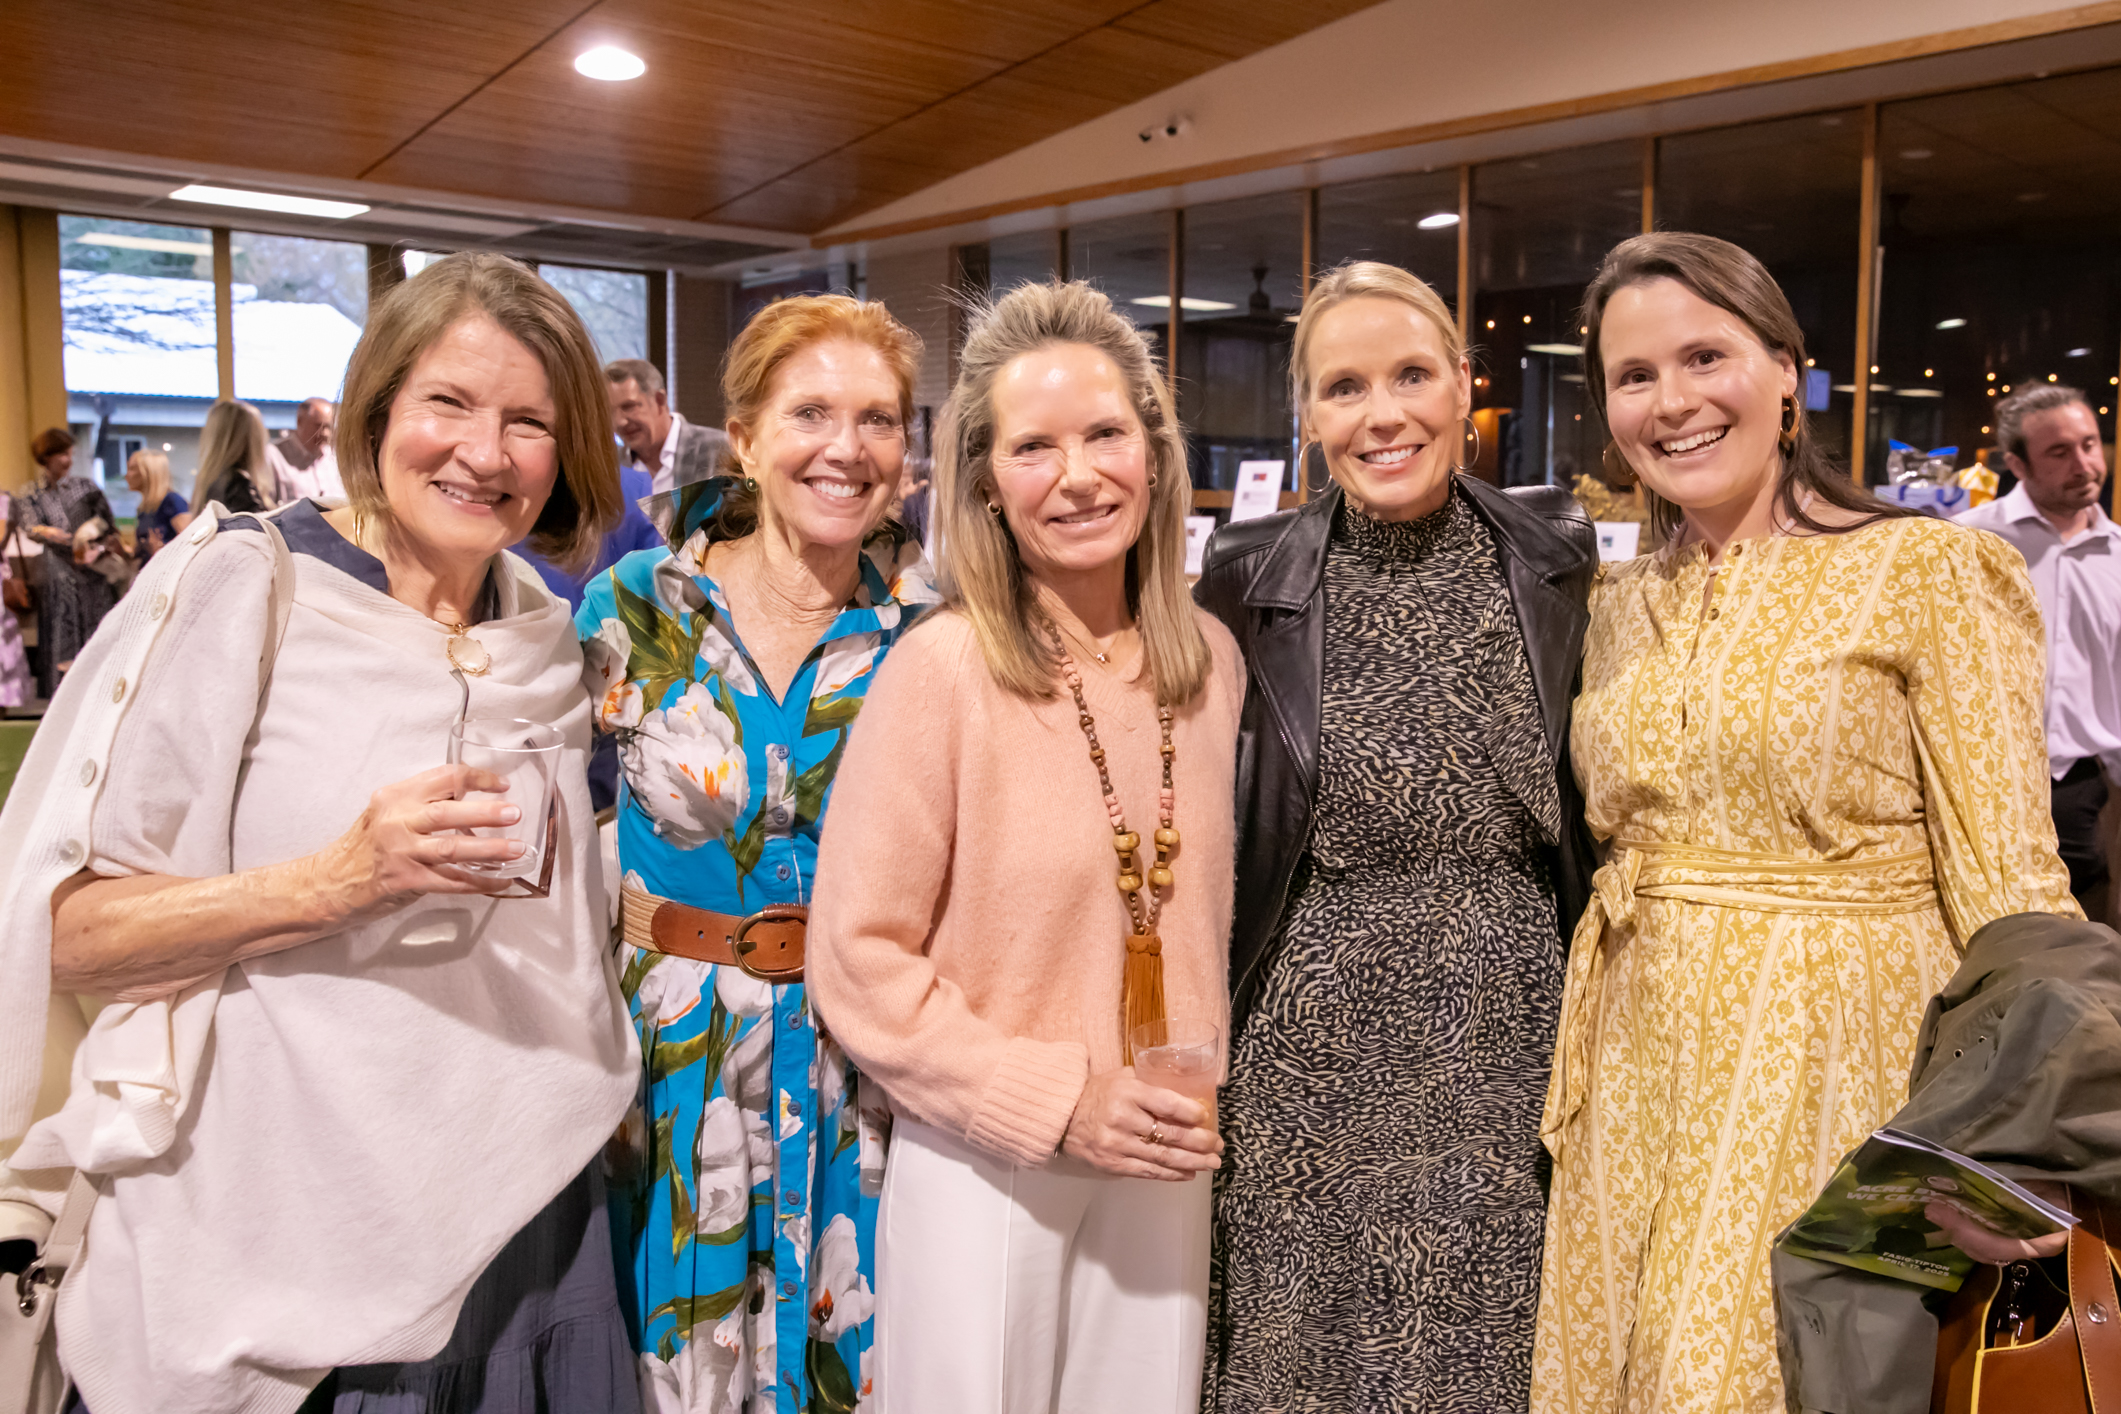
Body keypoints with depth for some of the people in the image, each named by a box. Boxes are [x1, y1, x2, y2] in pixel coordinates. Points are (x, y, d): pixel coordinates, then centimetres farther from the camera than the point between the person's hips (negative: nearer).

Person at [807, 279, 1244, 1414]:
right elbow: (859, 961, -13)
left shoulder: (1209, 659, -1)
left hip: (1165, 1163, 4)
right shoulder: (940, 670, -16)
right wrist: (1058, 1100, -16)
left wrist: (1195, 1103, 7)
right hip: (983, 1168, -4)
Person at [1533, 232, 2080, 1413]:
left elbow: (2010, 887, -9)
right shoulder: (1621, 605, 9)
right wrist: (1577, 1077, 12)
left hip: (1836, 1059, -5)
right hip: (1641, 1062, 5)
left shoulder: (1933, 572, -7)